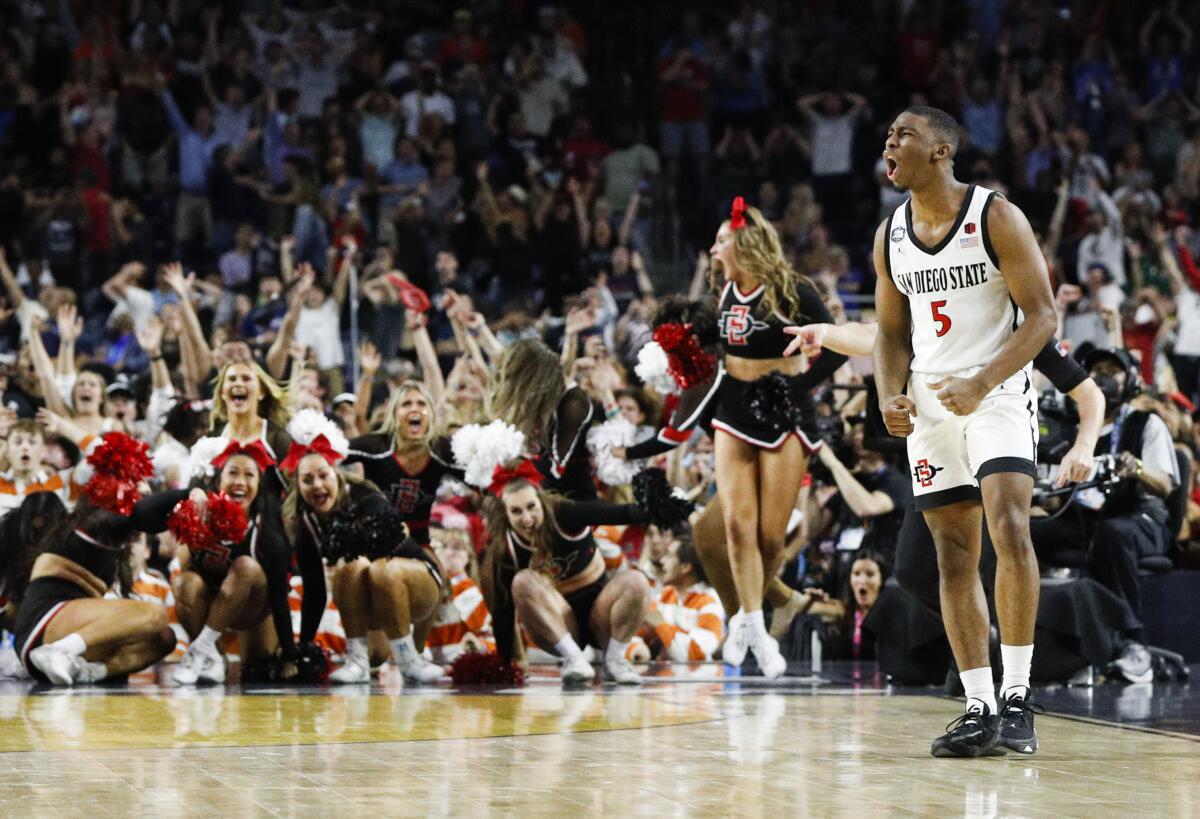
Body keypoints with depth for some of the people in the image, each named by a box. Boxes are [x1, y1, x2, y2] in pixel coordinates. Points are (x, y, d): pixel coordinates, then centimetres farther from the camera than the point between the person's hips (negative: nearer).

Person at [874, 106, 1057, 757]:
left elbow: (1042, 314, -11)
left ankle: (1016, 697, -16)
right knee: (954, 556, 4)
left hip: (997, 392, -5)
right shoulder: (890, 237, 8)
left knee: (1009, 529, -22)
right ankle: (979, 710, 8)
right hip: (928, 403, 5)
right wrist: (890, 397, -3)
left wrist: (982, 384, -22)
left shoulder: (997, 217, -8)